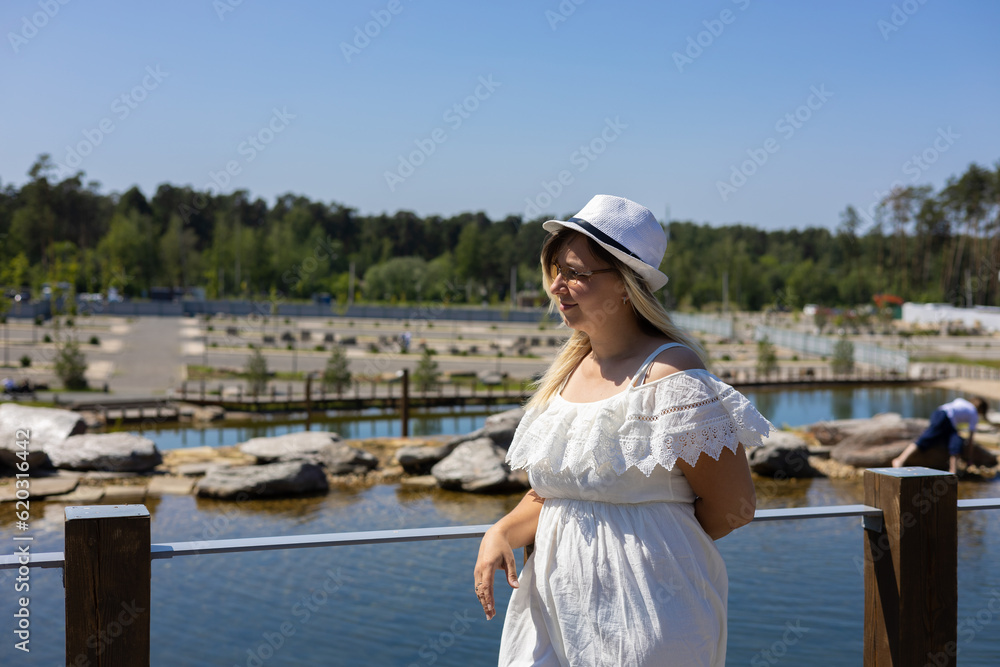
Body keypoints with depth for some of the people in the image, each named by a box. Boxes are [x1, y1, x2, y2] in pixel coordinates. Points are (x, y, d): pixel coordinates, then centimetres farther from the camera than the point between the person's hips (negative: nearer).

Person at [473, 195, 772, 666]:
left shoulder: (669, 378, -15)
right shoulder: (568, 370, 8)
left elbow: (734, 508, -12)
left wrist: (648, 541, 0)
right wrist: (502, 533, -3)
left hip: (646, 615, -6)